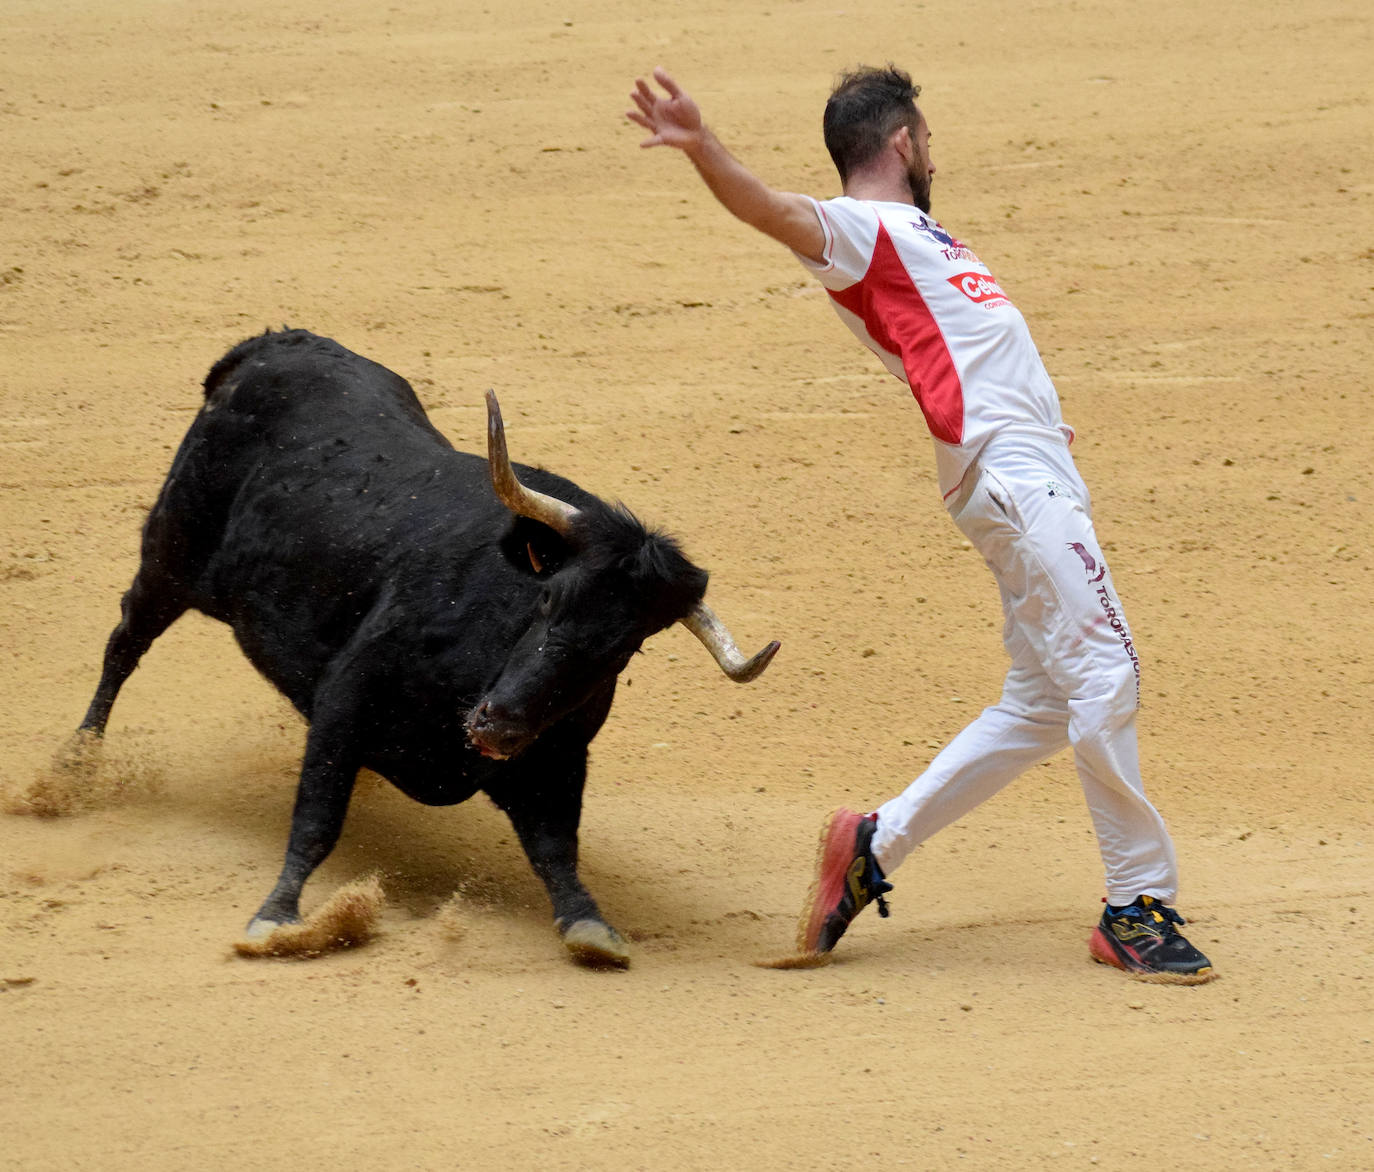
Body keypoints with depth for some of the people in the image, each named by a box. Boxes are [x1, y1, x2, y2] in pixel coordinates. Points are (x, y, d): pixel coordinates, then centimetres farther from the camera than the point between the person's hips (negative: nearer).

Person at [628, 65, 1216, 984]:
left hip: (1038, 482, 10)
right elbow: (773, 211, -21)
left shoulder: (919, 235, 27)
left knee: (1042, 703, 10)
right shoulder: (861, 228, -1)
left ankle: (875, 847, 14)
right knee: (1105, 676, -13)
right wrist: (700, 148, -40)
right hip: (1011, 475, -10)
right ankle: (1140, 906, -10)